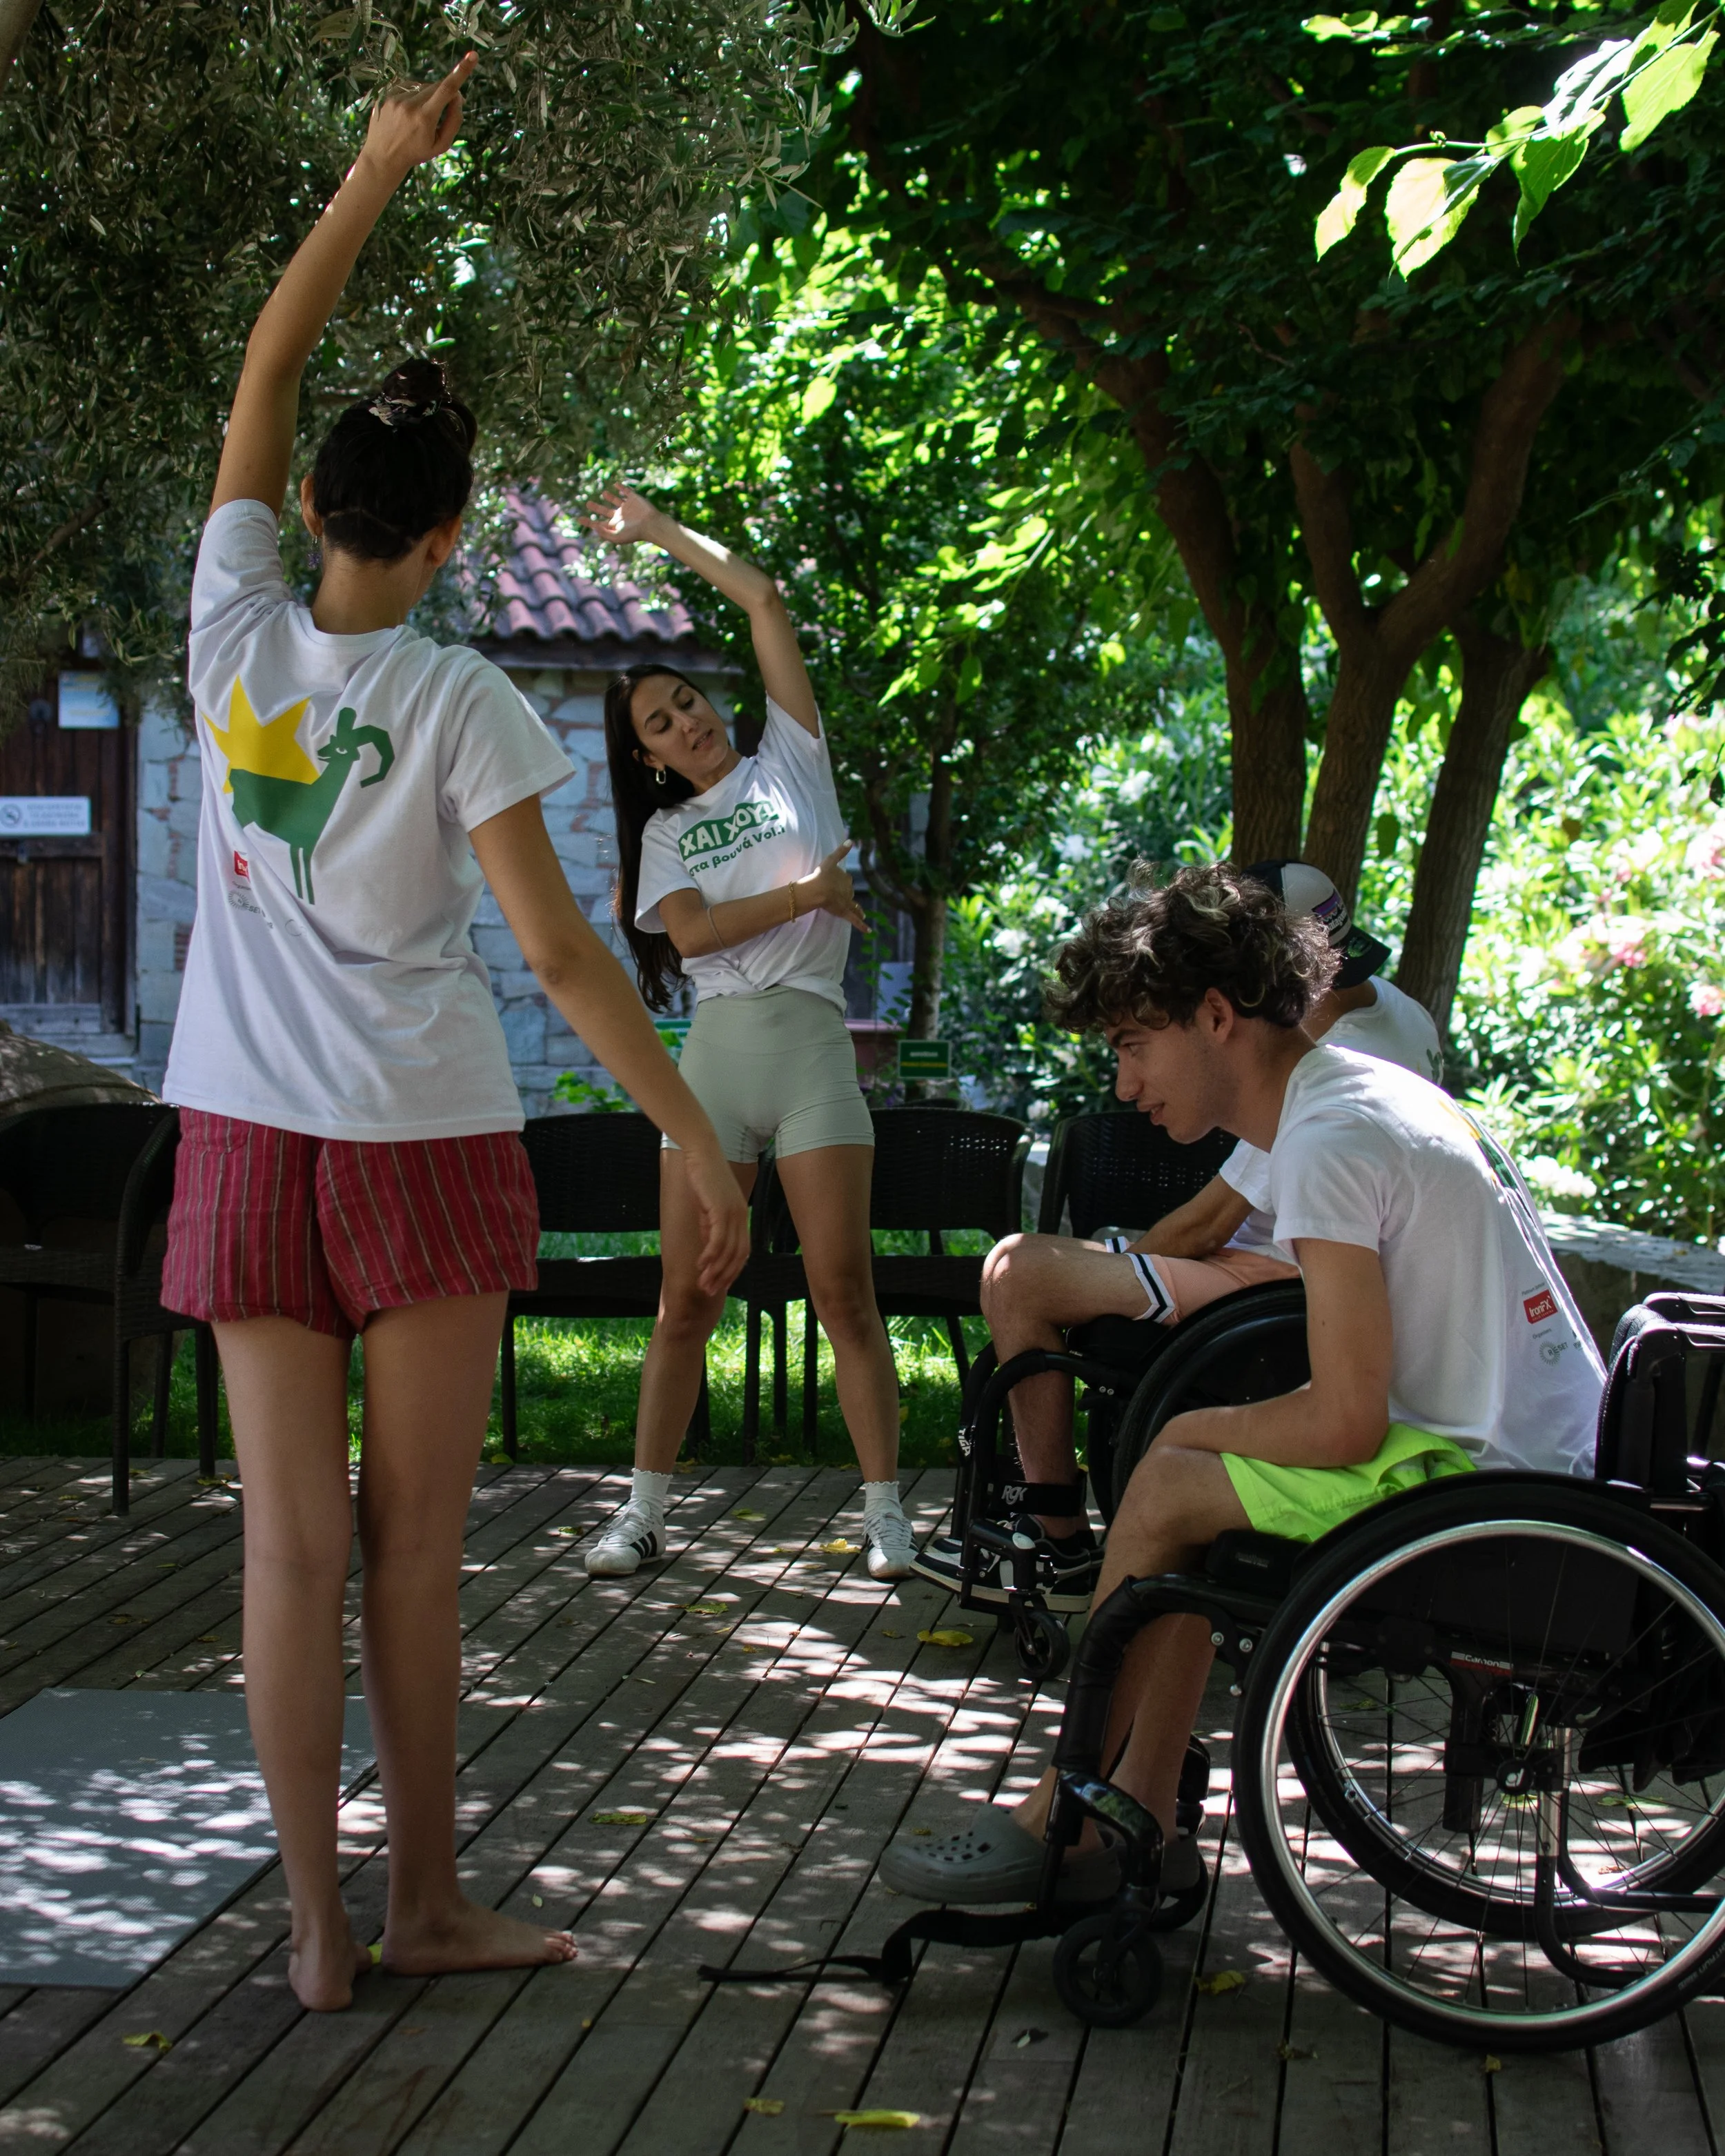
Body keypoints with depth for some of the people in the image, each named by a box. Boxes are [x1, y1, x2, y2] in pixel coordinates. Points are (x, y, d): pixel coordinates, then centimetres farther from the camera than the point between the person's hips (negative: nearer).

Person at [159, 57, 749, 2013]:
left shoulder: (237, 637, -1)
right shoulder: (458, 704, -9)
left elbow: (264, 377, 12)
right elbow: (558, 948, -12)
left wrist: (378, 172, 16)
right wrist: (693, 1136, -7)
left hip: (249, 1135, 3)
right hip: (423, 1137, -3)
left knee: (293, 1539, 3)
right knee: (414, 1538, 5)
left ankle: (317, 1924, 6)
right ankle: (426, 1902, 13)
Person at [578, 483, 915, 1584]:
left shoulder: (789, 761, 13)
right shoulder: (666, 829, 17)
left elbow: (764, 598, 9)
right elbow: (692, 931, -2)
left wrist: (660, 528, 15)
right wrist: (808, 891, -6)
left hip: (809, 1040, -2)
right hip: (713, 1049, 2)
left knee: (844, 1289, -7)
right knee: (688, 1299, 1)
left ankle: (888, 1514, -4)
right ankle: (645, 1513, 7)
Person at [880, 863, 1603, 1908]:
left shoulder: (1326, 1145, -18)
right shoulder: (1373, 1089, 13)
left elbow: (1345, 1423, -21)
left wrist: (1208, 1426, -3)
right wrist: (1217, 1428, 8)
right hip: (1551, 1458, 10)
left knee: (1166, 1493, -5)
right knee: (1187, 1480, 12)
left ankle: (1056, 1825, 8)